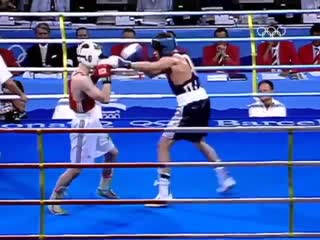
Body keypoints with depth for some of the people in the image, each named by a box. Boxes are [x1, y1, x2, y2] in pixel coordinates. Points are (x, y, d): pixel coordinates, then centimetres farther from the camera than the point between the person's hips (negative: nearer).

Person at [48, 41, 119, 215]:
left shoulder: (81, 74, 4)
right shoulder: (81, 79, -26)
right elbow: (104, 98, -26)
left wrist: (97, 76, 1)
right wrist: (106, 77, -16)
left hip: (91, 121, 10)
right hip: (83, 124, -10)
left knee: (112, 153, 24)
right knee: (76, 168, -5)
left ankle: (104, 188, 40)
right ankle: (54, 200, 8)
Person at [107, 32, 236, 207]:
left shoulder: (170, 61, -12)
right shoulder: (182, 57, 14)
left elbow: (150, 67, -29)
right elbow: (151, 73, 14)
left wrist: (125, 64, -28)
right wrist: (135, 62, 1)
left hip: (191, 107, -9)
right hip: (202, 103, 9)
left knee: (163, 145, -3)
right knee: (199, 141, 31)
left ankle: (164, 193, -5)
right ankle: (225, 178, 37)